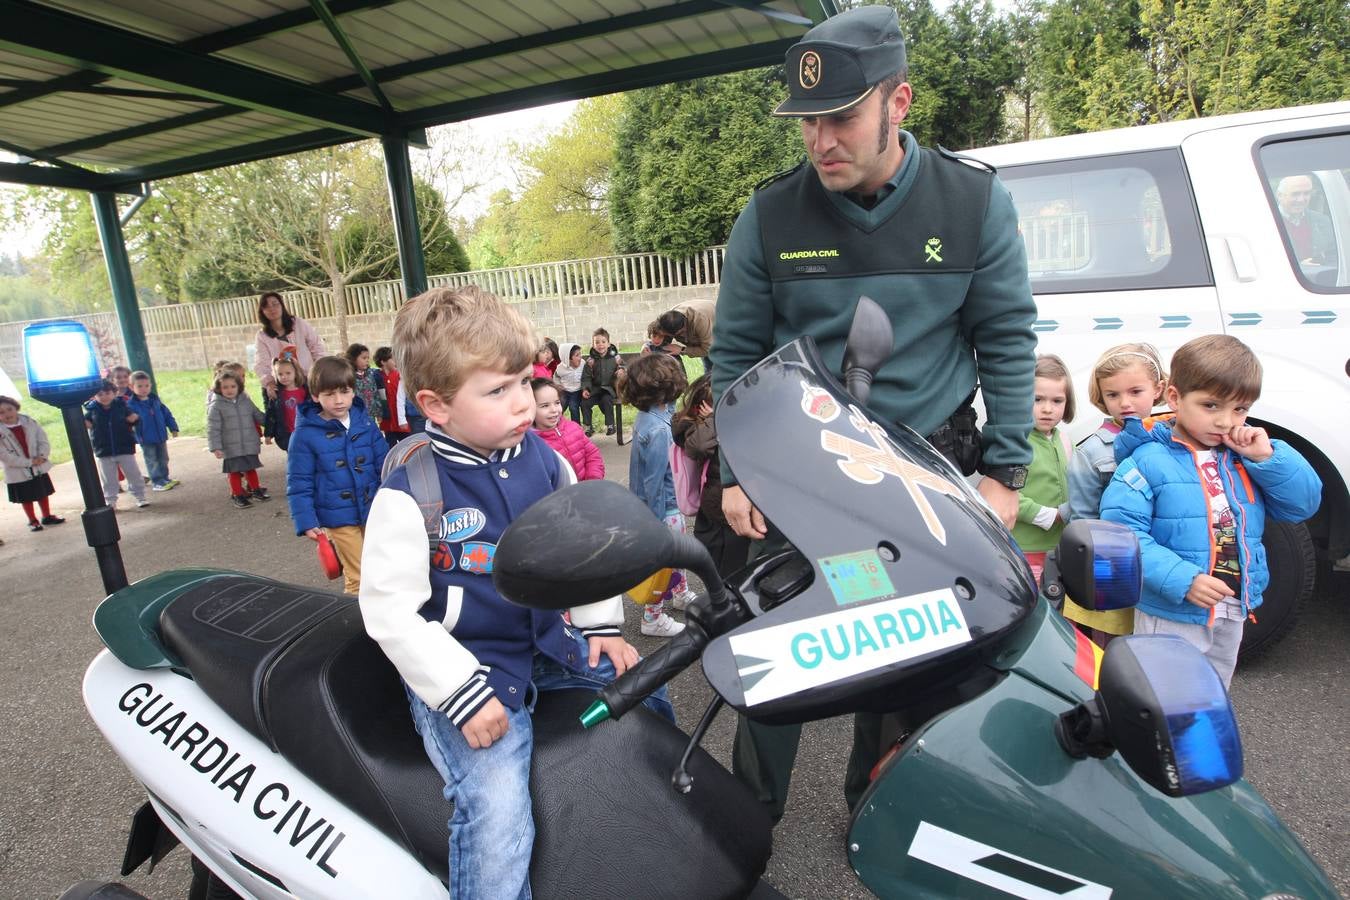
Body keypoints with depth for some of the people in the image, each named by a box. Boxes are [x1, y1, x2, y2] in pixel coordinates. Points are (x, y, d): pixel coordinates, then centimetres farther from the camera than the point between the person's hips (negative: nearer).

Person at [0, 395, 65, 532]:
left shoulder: (29, 422, -6)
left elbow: (43, 440, -2)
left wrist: (42, 456, -19)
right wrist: (29, 462, -20)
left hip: (39, 467, 3)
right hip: (19, 472, -3)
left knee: (43, 492, 17)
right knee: (26, 497, 9)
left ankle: (47, 516, 34)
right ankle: (33, 521, 26)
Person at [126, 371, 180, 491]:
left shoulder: (155, 399, 2)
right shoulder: (131, 404, -13)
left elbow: (166, 413, 9)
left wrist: (173, 427, 8)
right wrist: (138, 437, -20)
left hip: (161, 436, 5)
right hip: (146, 439, -5)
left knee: (163, 459, 16)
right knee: (152, 461, 4)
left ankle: (165, 478, 29)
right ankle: (157, 482, 11)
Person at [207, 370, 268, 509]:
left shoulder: (246, 401, 4)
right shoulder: (216, 407, -9)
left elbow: (258, 416, 17)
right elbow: (213, 429, -10)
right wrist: (215, 447, -16)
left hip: (250, 445, 3)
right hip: (231, 449, -3)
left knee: (251, 469, 16)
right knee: (235, 472, 7)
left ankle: (256, 490, 32)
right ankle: (237, 495, 20)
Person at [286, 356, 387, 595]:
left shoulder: (365, 424, 0)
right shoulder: (305, 435, -9)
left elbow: (385, 465, 5)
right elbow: (299, 483, -6)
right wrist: (306, 522, -12)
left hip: (373, 512, 4)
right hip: (339, 518, -3)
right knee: (358, 577, 1)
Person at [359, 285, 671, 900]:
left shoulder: (541, 458, -1)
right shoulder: (408, 493, -19)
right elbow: (388, 609, -18)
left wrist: (602, 626, 6)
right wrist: (461, 691, -21)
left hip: (548, 643, 7)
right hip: (462, 667, -6)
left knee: (647, 697, 18)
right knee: (497, 812, -25)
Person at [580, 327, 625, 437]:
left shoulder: (615, 357, 1)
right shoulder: (590, 360, 2)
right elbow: (586, 377, 5)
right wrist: (585, 389, -11)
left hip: (611, 387, -2)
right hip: (596, 388, 2)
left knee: (606, 399, -32)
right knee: (584, 402, -18)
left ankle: (610, 425, -15)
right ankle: (588, 427, -1)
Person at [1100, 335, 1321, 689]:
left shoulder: (1244, 458, 1)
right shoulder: (1149, 461, -20)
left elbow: (1304, 504, 1)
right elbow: (1122, 532, -24)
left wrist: (1266, 457, -14)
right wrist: (1182, 580, -30)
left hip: (1232, 614, 7)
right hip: (1170, 616, -7)